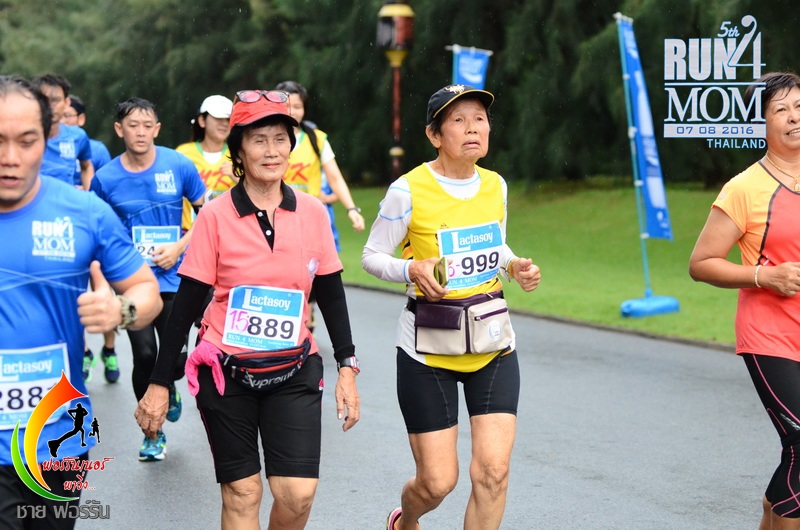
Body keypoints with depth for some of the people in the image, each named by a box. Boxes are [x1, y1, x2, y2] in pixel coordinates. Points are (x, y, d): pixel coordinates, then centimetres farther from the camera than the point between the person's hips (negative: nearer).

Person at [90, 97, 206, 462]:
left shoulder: (179, 166, -4)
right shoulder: (106, 178, -3)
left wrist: (179, 247, -8)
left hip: (172, 277, 0)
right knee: (144, 355, -6)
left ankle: (168, 389, 37)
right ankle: (153, 434, 14)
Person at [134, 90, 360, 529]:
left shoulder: (312, 213, 0)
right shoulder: (215, 216, -7)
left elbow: (331, 295, 8)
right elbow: (186, 304, -4)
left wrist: (347, 369, 3)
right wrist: (159, 384, -4)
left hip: (294, 371, 2)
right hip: (226, 372, -2)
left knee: (298, 495, -7)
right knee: (242, 493, 1)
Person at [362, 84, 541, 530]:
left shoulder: (495, 185, 4)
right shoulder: (409, 191, -12)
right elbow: (372, 256, -4)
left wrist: (516, 266, -1)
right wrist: (412, 269, -23)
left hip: (494, 346, 4)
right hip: (429, 349, -4)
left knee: (494, 470, -8)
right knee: (438, 482, 1)